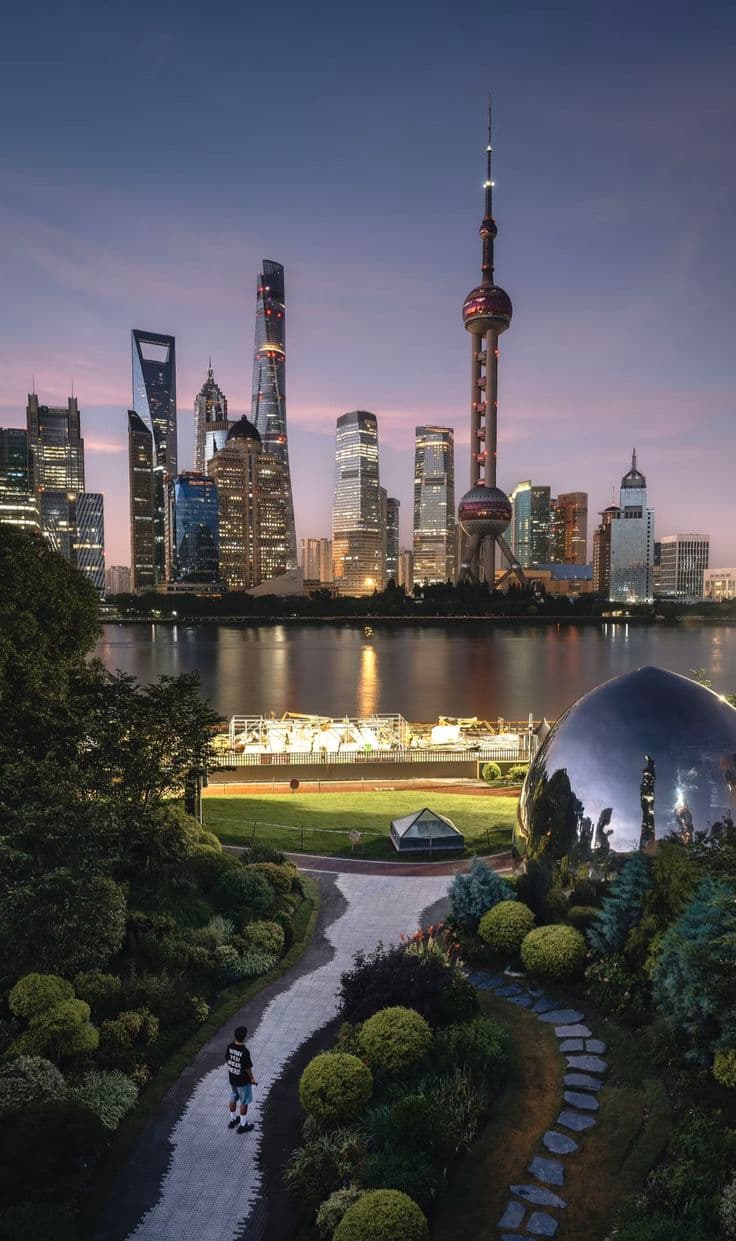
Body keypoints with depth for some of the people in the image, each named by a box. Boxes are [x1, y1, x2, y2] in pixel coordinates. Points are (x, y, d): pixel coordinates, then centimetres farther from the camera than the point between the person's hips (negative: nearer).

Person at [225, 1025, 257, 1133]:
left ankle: (232, 1120, 42)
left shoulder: (230, 1047, -13)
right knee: (244, 1102, 13)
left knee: (233, 1099, 25)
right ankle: (242, 1125, 25)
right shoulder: (245, 1052, -31)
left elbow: (227, 1060, 2)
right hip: (243, 1081, -6)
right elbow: (247, 1068, -21)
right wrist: (252, 1078, -4)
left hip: (232, 1078, 6)